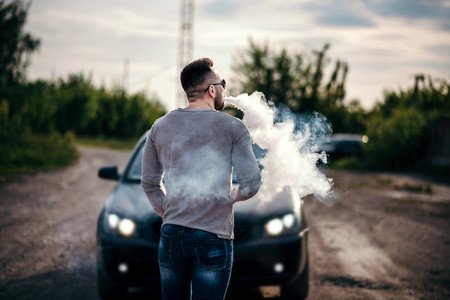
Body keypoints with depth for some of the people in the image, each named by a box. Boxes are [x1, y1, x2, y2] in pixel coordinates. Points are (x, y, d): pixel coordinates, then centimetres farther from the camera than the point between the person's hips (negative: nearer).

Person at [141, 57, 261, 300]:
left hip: (171, 235, 4)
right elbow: (252, 183, -9)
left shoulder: (160, 127, 6)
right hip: (214, 236, -4)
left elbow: (150, 183, 13)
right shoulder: (232, 127, -5)